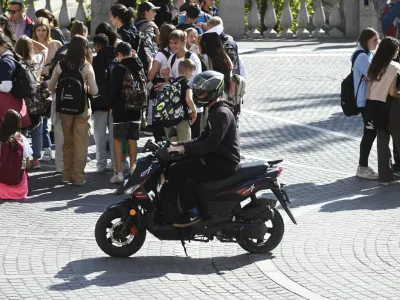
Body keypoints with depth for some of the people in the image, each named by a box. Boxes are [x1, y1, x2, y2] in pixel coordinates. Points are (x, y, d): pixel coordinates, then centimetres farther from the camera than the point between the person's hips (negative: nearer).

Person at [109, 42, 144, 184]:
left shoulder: (119, 68, -13)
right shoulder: (139, 68, 5)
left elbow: (113, 89, -12)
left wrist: (111, 105, 1)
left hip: (121, 109, -5)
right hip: (136, 109, 5)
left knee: (117, 140, 0)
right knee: (133, 140, 11)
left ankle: (118, 173, -6)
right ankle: (132, 170, 15)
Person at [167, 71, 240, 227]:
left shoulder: (222, 113, -18)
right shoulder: (215, 111, 16)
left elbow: (211, 143, -27)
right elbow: (203, 139, 20)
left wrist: (184, 148, -28)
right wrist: (178, 145, 9)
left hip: (222, 162, -11)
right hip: (215, 158, 11)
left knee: (175, 171, -18)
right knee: (179, 164, 16)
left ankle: (192, 212, -15)